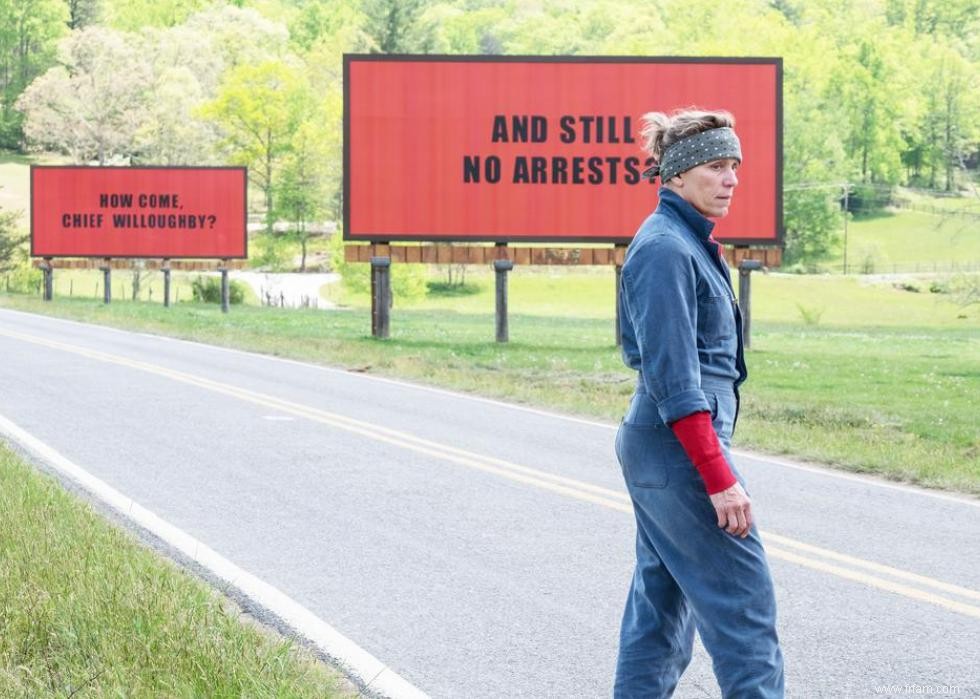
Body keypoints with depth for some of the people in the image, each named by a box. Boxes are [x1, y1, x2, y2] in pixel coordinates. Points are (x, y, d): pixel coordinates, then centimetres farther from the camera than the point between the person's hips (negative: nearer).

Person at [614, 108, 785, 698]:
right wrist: (719, 478, -22)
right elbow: (674, 381, -21)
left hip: (654, 449, 10)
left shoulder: (691, 243, 14)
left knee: (663, 602, 13)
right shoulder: (666, 249, -16)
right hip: (682, 449, -10)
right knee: (745, 604, -6)